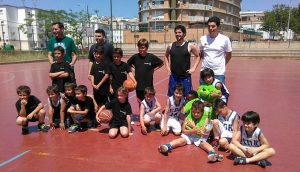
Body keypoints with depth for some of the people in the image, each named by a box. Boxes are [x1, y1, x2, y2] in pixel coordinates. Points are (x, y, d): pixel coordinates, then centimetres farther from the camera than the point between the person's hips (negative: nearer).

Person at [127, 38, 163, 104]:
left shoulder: (152, 57, -8)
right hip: (138, 85, 2)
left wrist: (153, 69, -2)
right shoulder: (135, 57, -4)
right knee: (140, 102, 14)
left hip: (149, 85, -1)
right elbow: (127, 64, 13)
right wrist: (134, 68, 2)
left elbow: (161, 63, 6)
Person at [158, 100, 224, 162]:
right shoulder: (188, 117, -3)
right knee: (182, 140, -25)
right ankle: (167, 146, -47)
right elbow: (183, 130, -3)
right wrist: (192, 131, -20)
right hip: (188, 135, 0)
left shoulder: (205, 119, -6)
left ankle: (212, 152, -52)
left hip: (200, 137, 0)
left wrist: (193, 125, -12)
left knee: (203, 143, -27)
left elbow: (202, 132, -11)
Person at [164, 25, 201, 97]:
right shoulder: (171, 46, 3)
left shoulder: (190, 46, -5)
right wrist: (167, 68, 9)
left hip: (185, 77, -2)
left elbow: (198, 56, 5)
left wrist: (193, 68, -4)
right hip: (173, 77, 3)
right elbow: (166, 56, 20)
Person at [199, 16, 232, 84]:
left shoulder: (225, 39, -6)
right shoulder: (203, 38, 2)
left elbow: (228, 55, 6)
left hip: (219, 73, -2)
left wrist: (221, 64, 5)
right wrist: (206, 62, 7)